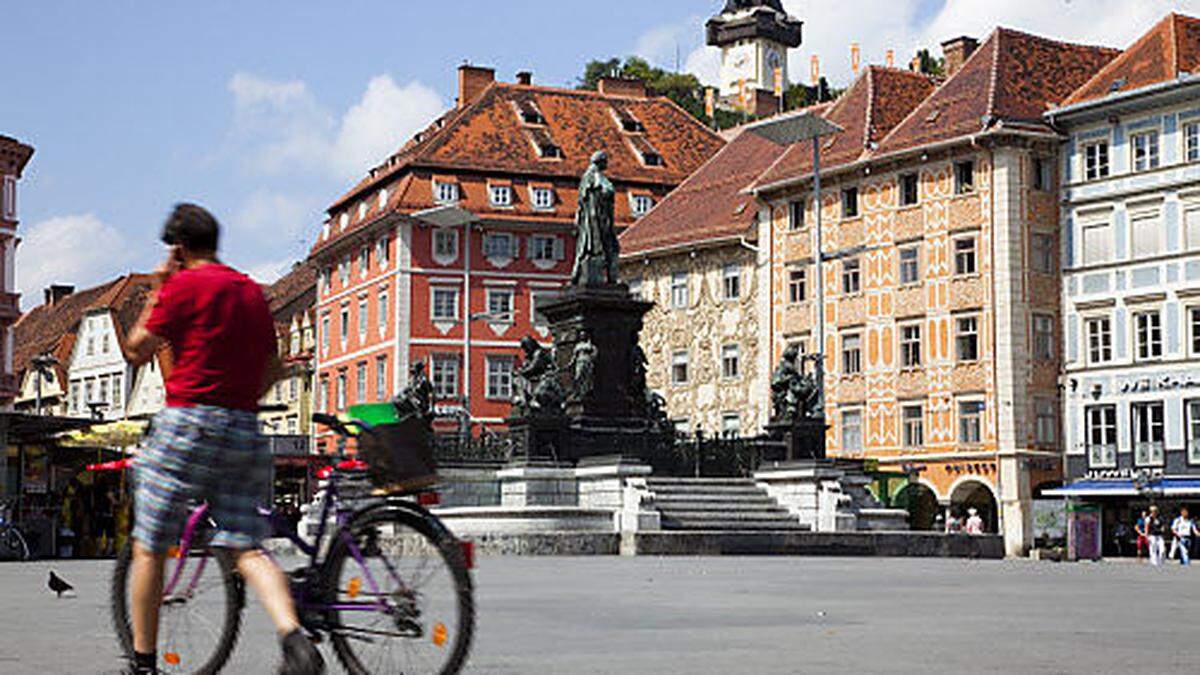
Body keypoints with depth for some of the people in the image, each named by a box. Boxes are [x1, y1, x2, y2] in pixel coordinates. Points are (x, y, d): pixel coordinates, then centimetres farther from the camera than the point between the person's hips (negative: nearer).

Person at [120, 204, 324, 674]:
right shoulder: (252, 291, 16)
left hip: (187, 423, -5)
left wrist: (156, 290, 8)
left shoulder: (184, 285, -5)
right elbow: (273, 368, 20)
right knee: (247, 549, 1)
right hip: (245, 432, 5)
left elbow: (136, 351, 0)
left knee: (149, 550, 8)